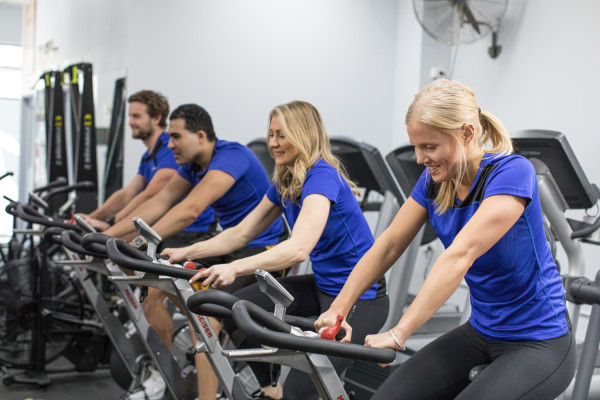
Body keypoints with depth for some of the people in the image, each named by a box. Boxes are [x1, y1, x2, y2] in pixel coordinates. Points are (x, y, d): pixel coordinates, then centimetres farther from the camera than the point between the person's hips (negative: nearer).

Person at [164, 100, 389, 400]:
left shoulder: (322, 176, -22)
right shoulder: (284, 183, 6)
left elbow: (299, 248, -36)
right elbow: (243, 233, 10)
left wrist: (235, 268, -45)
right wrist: (186, 252, 1)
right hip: (323, 285, 9)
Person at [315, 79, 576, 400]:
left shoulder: (512, 172, -23)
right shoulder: (434, 181, -1)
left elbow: (460, 254, -33)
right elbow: (388, 246, 1)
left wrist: (399, 333, -38)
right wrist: (337, 310, -10)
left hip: (540, 343, -6)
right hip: (481, 333, 6)